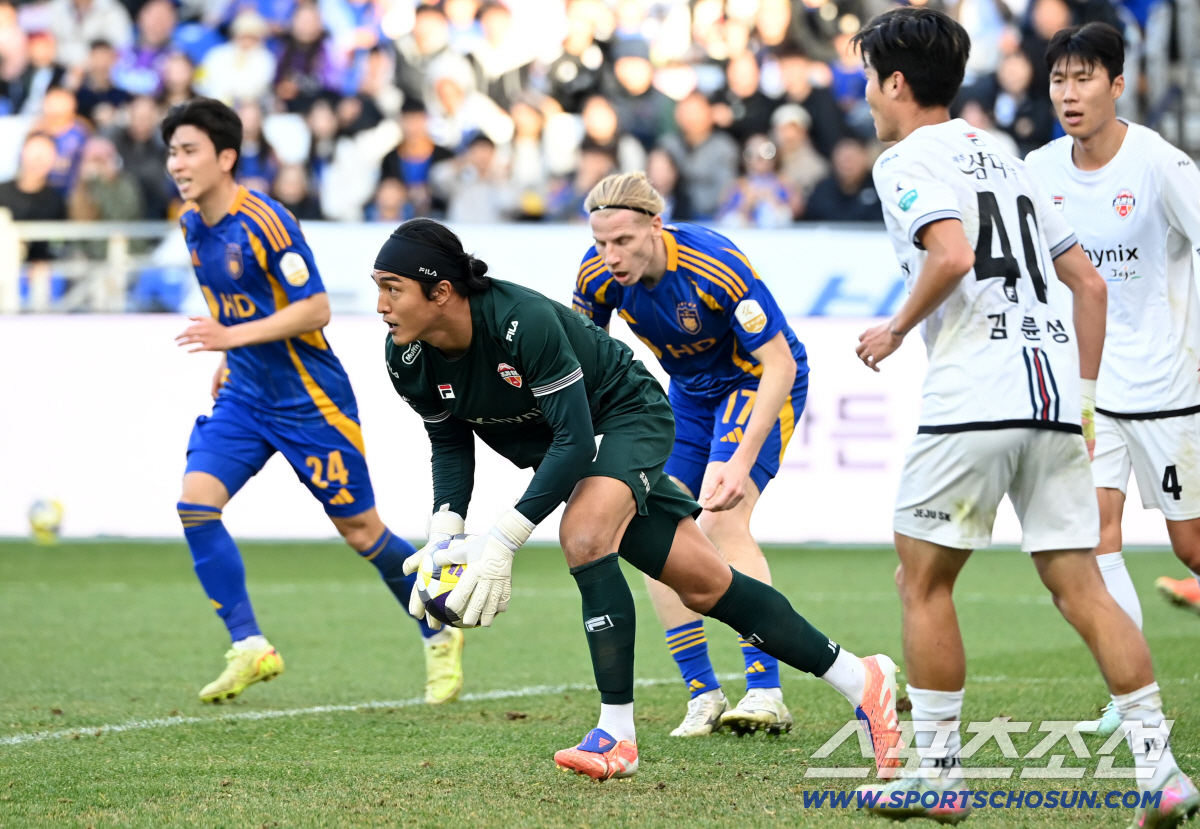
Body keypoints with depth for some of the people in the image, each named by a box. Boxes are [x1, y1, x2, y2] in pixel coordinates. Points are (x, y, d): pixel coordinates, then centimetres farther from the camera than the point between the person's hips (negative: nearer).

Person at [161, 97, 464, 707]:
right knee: (195, 502, -12)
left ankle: (440, 634, 23)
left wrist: (233, 337, -29)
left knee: (359, 528, 2)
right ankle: (249, 647, -7)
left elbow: (315, 308, -22)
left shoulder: (264, 221, -21)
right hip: (245, 396, 7)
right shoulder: (191, 223, 4)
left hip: (309, 398, -7)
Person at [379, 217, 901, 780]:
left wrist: (503, 539, -37)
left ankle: (617, 737, -27)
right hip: (562, 449, 7)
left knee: (584, 536, -34)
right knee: (703, 584, 6)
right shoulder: (407, 359, -15)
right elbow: (450, 445, 1)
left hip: (628, 416, -7)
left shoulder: (523, 321, -36)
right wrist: (443, 535, -16)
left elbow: (574, 439, -33)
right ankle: (859, 681, 16)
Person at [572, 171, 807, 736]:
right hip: (690, 391, 6)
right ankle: (703, 695, 4)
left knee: (721, 522, -24)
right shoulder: (598, 275, -17)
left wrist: (740, 462, -39)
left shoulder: (718, 267, -34)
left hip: (760, 383, -6)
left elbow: (779, 364, -31)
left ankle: (766, 693, -25)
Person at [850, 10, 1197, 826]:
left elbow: (951, 254, -20)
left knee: (923, 581, 6)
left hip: (974, 398, -7)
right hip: (1055, 392, 7)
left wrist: (896, 330, -6)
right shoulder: (1006, 161, 23)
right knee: (1080, 585, 4)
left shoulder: (908, 161, -1)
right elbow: (1090, 283, 22)